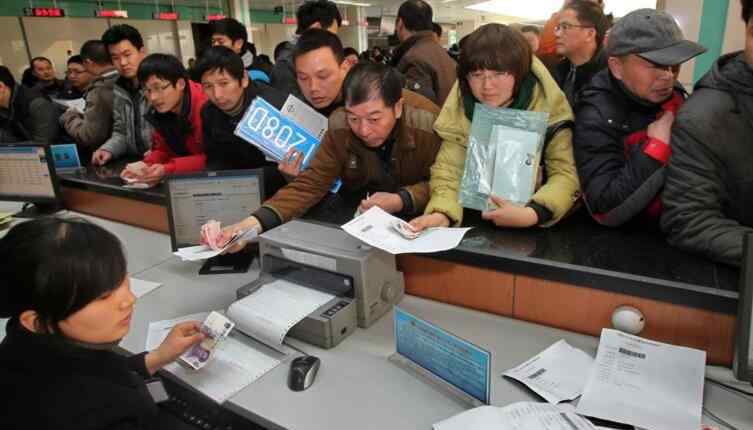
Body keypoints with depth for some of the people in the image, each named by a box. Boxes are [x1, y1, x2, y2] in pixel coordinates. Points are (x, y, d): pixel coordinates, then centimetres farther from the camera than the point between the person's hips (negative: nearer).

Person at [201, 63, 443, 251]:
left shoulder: (427, 125, -25)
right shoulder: (339, 127, -18)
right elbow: (310, 184, -18)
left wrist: (401, 200, -31)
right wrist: (255, 223, -32)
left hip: (417, 215, -1)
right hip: (359, 212, 2)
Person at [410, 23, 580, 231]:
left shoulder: (547, 106, -12)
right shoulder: (461, 107, -6)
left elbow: (566, 173, -13)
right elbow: (449, 168, -9)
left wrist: (531, 214, -30)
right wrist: (442, 213, -29)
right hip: (475, 224, 0)